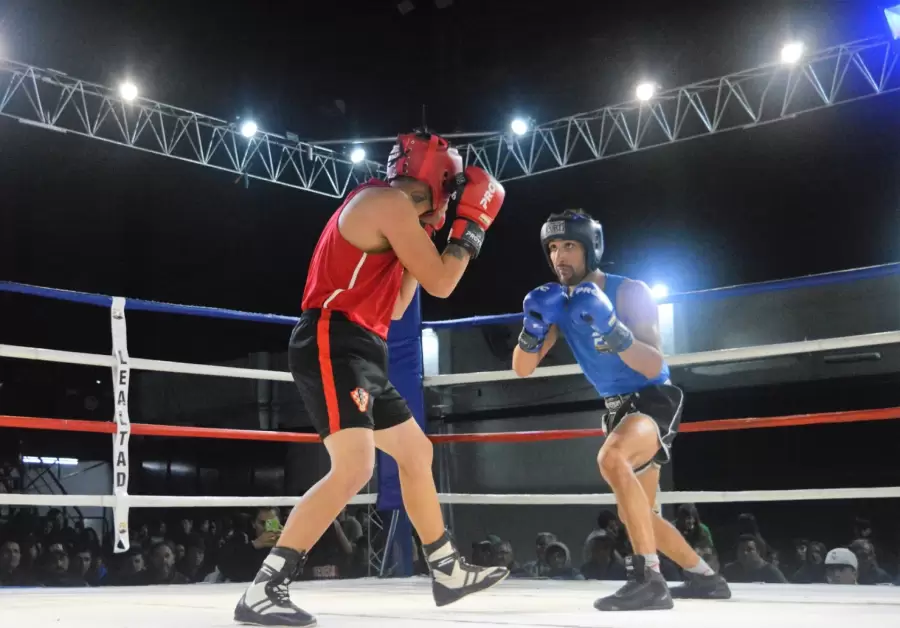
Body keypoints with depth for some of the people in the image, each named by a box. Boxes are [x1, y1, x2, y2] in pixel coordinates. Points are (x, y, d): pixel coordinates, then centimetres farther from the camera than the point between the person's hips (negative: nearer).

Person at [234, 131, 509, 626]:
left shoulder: (390, 214, 21)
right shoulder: (390, 201, -10)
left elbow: (394, 308, 24)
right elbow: (441, 284, -11)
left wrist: (423, 242, 23)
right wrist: (473, 222, 1)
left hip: (358, 354, 11)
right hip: (333, 347, -11)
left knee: (417, 453, 18)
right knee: (354, 468, -23)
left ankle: (447, 571, 31)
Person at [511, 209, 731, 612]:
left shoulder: (629, 292, -18)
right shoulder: (559, 303, -1)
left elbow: (654, 368, -25)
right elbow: (522, 370, -3)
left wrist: (610, 327, -39)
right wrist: (533, 327, -23)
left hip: (655, 399, -8)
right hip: (618, 408, 8)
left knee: (611, 457, -38)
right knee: (635, 515, 16)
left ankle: (649, 578, -35)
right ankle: (705, 577, 37)